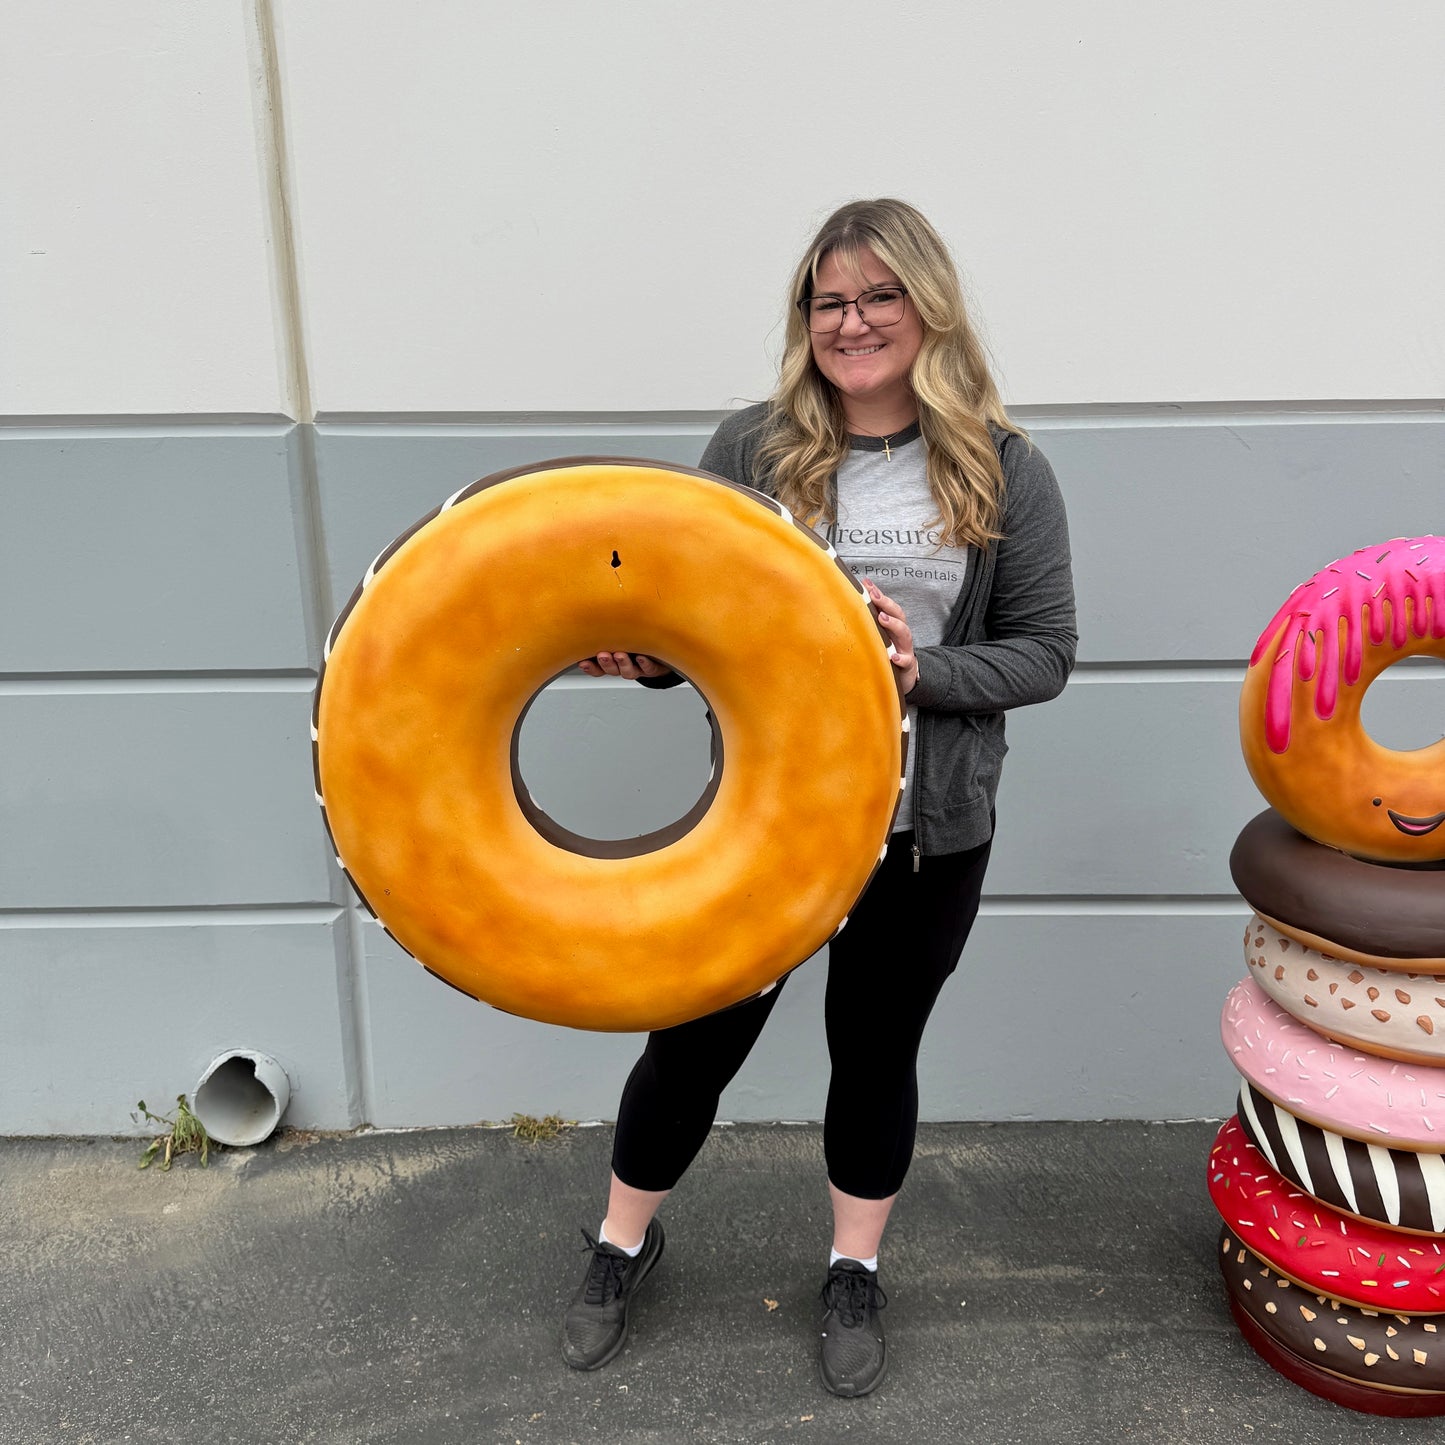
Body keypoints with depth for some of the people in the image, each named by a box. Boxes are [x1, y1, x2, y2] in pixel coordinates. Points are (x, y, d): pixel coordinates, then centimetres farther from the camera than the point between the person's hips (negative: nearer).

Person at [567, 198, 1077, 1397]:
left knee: (876, 1048, 17)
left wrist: (924, 669, -21)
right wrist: (643, 656, -21)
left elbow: (1044, 653, -4)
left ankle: (856, 1274, 43)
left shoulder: (1004, 470, -4)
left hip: (928, 830, 0)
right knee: (695, 1039, 12)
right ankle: (624, 1241, 41)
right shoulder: (752, 450, -3)